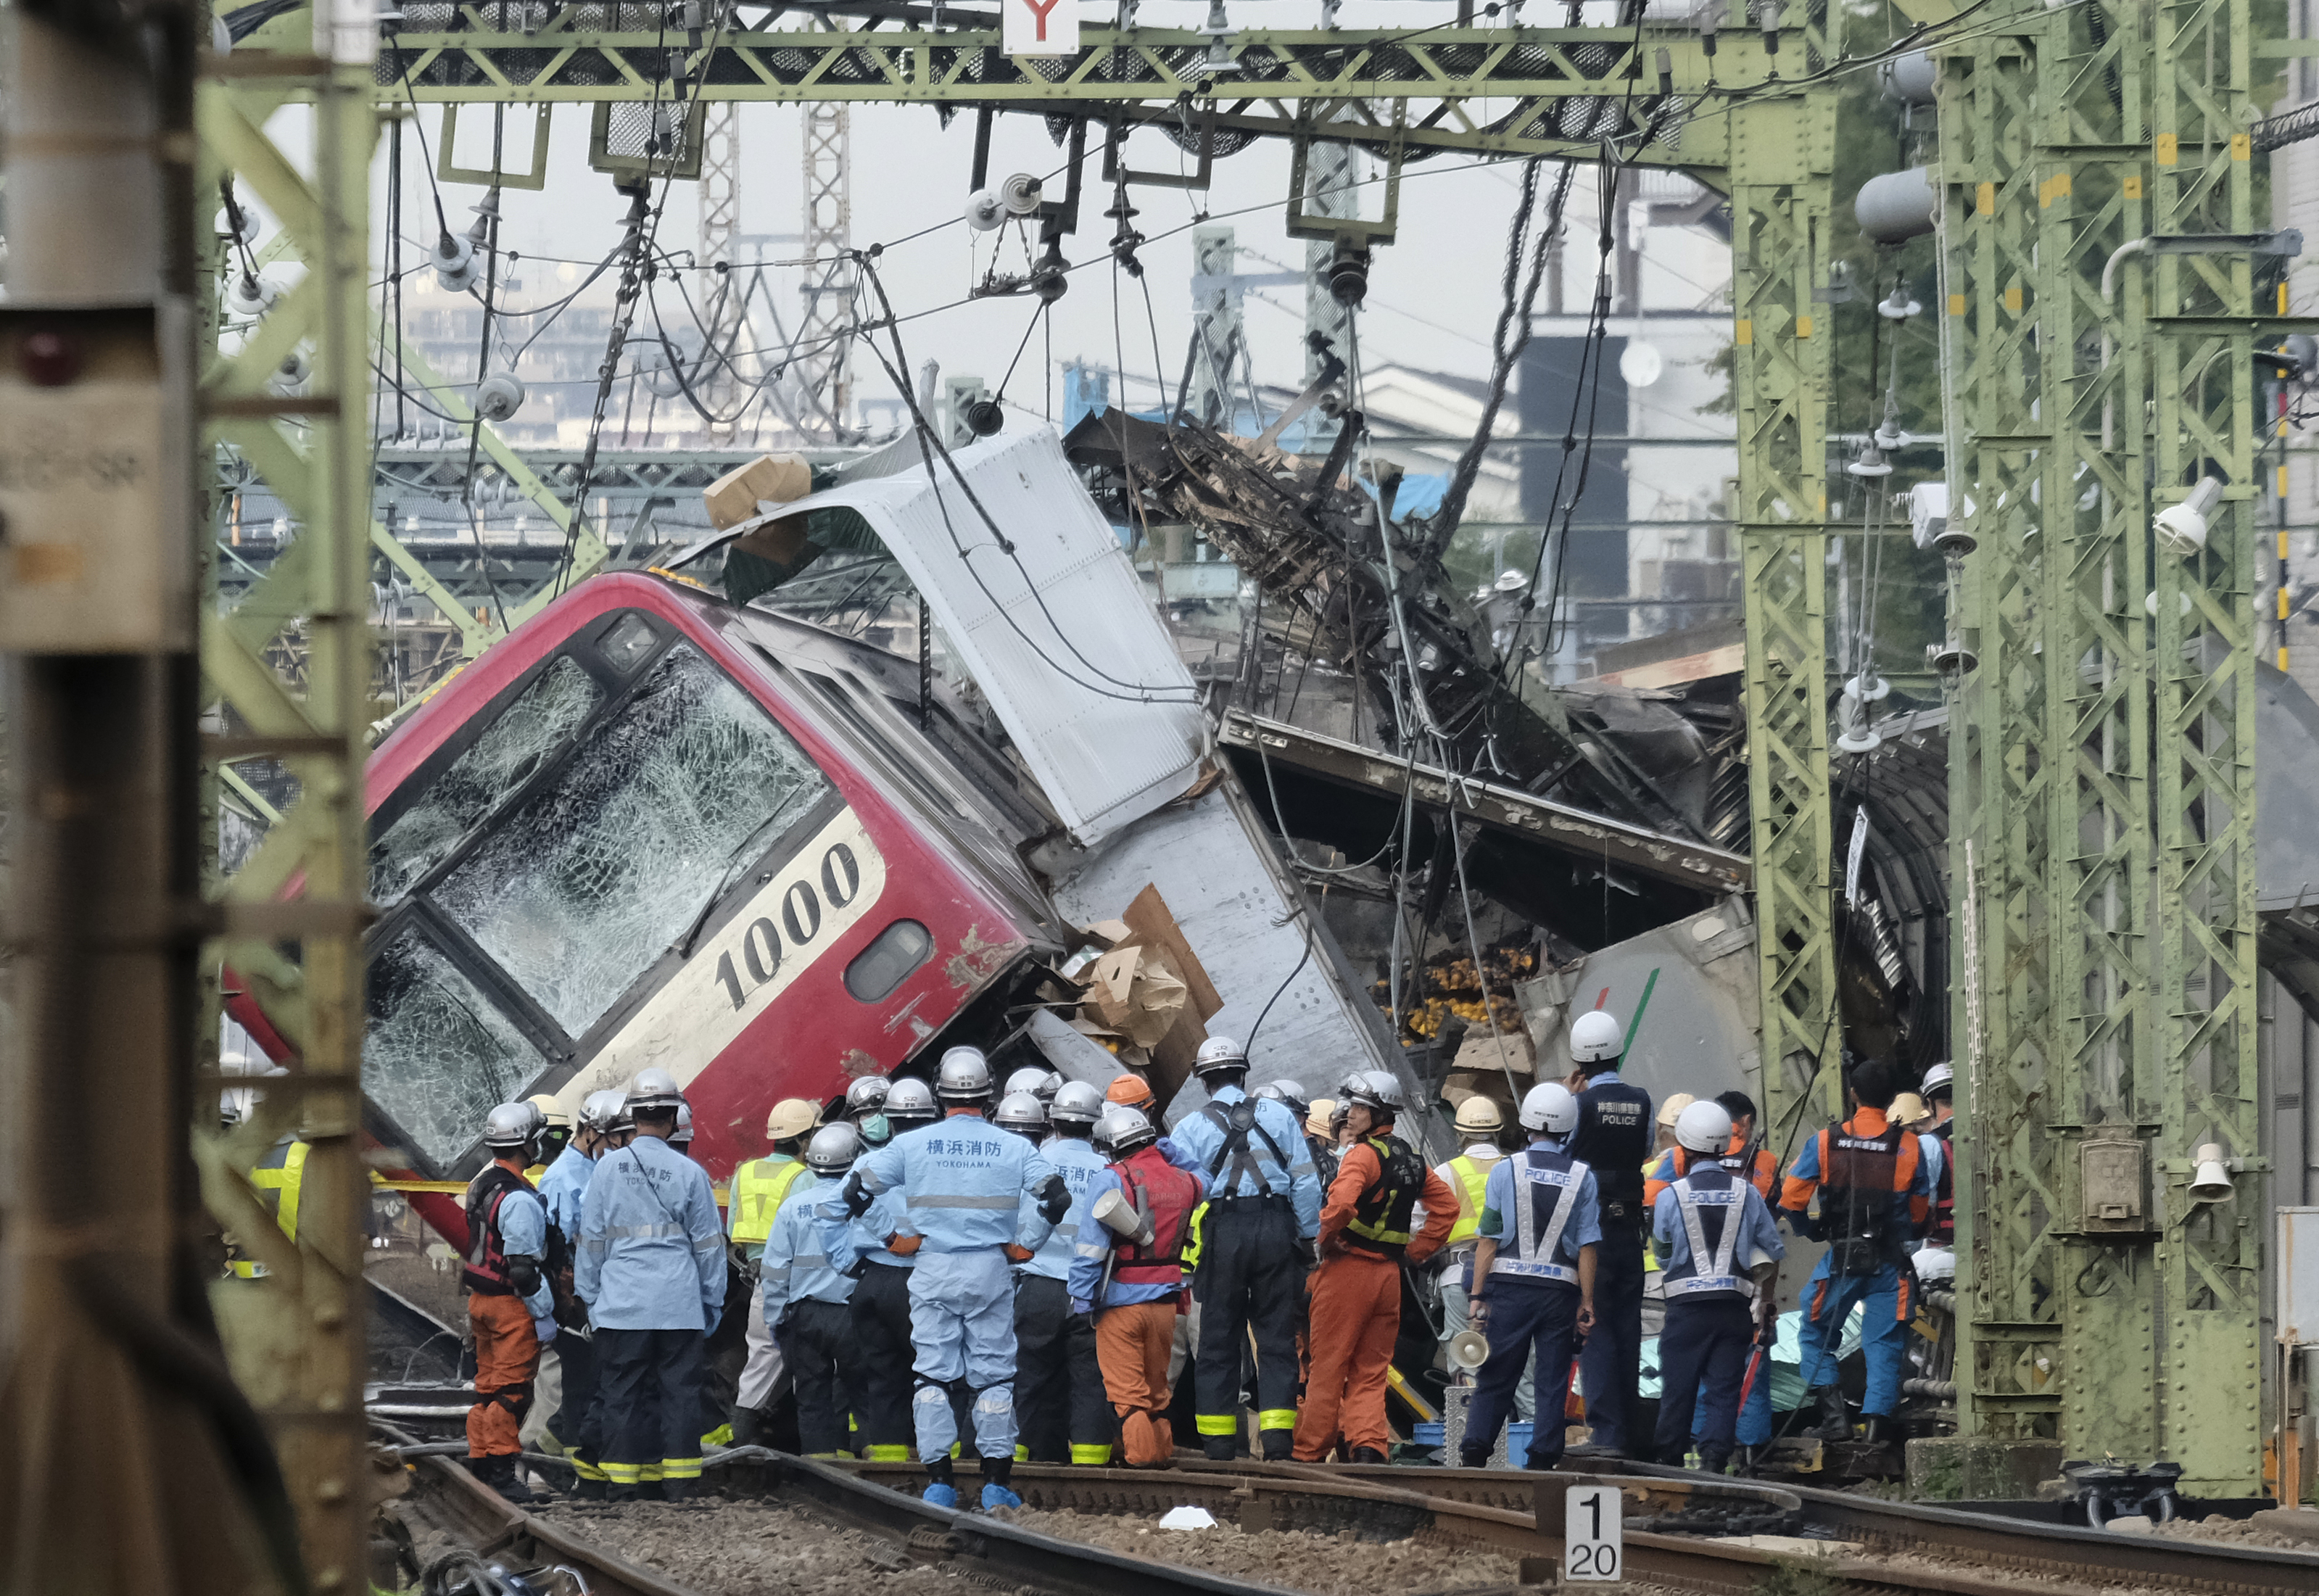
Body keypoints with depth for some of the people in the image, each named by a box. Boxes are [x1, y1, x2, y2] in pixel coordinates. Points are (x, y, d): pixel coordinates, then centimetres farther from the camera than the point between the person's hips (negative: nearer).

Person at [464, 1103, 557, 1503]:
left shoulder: (480, 1185, 10)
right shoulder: (519, 1200, -20)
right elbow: (522, 1266, -22)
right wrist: (544, 1314, -15)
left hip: (480, 1300, 9)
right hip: (511, 1305, -9)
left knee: (488, 1386, 15)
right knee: (512, 1389, -5)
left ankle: (479, 1467, 19)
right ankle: (501, 1473, -6)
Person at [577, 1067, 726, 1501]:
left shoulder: (608, 1168, -1)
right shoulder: (690, 1173, -3)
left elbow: (592, 1241, 5)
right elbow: (709, 1245, 5)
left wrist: (591, 1296, 15)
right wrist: (713, 1301, 15)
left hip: (622, 1303, 0)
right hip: (680, 1303, 0)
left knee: (622, 1390, 5)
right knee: (680, 1388, 5)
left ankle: (623, 1479, 4)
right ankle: (679, 1478, 4)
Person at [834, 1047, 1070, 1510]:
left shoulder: (911, 1145, 0)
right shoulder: (1013, 1148, 0)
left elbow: (854, 1191, 5)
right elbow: (1056, 1197, 0)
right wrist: (1024, 1246, 13)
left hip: (932, 1271, 0)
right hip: (990, 1269, 0)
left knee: (932, 1375, 6)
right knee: (993, 1376, 7)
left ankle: (939, 1482, 2)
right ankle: (996, 1483, 6)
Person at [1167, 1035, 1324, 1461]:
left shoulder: (1190, 1128, 2)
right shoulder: (1279, 1117, 7)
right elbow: (1305, 1182, 5)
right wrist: (1308, 1237, 11)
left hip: (1222, 1233, -1)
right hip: (1276, 1229, 1)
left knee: (1219, 1343, 5)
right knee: (1276, 1338, 4)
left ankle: (1218, 1445, 3)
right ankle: (1278, 1443, -3)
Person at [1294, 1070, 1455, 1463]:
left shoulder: (1365, 1154, -13)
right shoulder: (1412, 1160, 12)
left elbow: (1341, 1203, -29)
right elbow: (1447, 1206, 20)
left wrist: (1327, 1236, -11)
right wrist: (1418, 1250, 17)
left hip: (1348, 1269, -7)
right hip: (1389, 1275, 7)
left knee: (1328, 1368, 1)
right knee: (1370, 1372, 10)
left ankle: (1309, 1455, 5)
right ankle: (1369, 1443, -7)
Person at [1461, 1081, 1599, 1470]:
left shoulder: (1506, 1171, -3)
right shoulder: (1583, 1178, 0)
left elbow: (1488, 1240, -3)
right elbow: (1588, 1247, -1)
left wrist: (1478, 1296, 0)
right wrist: (1587, 1302, 4)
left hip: (1509, 1284, 0)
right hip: (1560, 1289, 0)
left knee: (1495, 1378, 6)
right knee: (1553, 1380, 6)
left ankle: (1474, 1454, 1)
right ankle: (1543, 1457, 3)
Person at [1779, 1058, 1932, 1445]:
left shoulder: (1825, 1143, -4)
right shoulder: (1908, 1147, -1)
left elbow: (1791, 1198, -4)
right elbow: (1919, 1212, 7)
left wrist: (1809, 1230, 14)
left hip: (1841, 1257, -1)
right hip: (1889, 1262, 1)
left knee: (1816, 1336, 14)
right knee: (1884, 1343, 7)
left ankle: (1834, 1415, 0)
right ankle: (1878, 1420, -6)